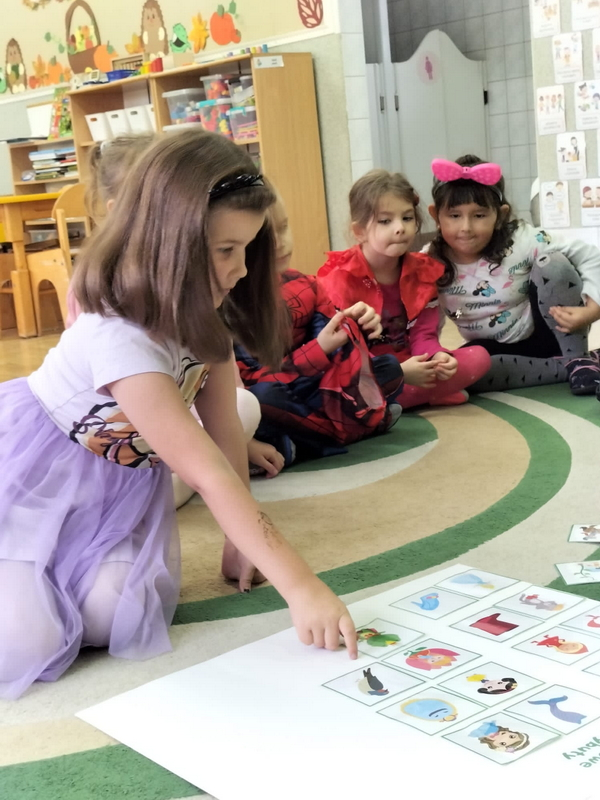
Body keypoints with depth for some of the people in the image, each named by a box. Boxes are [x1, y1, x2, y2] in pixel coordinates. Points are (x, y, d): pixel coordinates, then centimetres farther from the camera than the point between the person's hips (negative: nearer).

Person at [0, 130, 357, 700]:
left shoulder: (207, 316, -9)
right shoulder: (119, 338, -34)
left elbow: (223, 425, -3)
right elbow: (210, 476, -36)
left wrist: (242, 539, -3)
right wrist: (300, 587, -35)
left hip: (125, 479, 6)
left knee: (114, 618, -15)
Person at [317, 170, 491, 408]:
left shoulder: (422, 271, 2)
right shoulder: (340, 279, -14)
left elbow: (423, 335, -1)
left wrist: (437, 358, -25)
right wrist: (397, 372, -30)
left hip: (409, 368, 6)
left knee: (479, 357, -12)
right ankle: (432, 393, -21)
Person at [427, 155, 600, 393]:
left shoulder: (522, 242, -21)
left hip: (546, 336, -2)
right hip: (495, 348, 3)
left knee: (552, 264, -27)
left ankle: (576, 360, -12)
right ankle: (564, 369, -16)